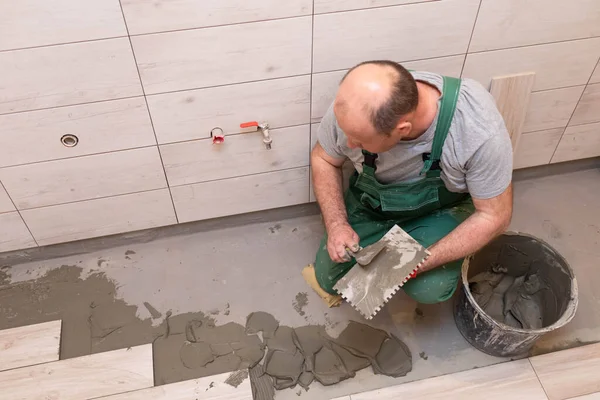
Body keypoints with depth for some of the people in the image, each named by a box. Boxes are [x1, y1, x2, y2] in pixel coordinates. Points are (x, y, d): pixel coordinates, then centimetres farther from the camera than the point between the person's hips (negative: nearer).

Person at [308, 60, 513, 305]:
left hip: (441, 208, -2)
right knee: (331, 280, -2)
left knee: (428, 289, -24)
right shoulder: (352, 109, -30)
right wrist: (336, 224, -23)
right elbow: (323, 159, -8)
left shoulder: (479, 128, -37)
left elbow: (494, 216, -23)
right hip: (371, 203, 2)